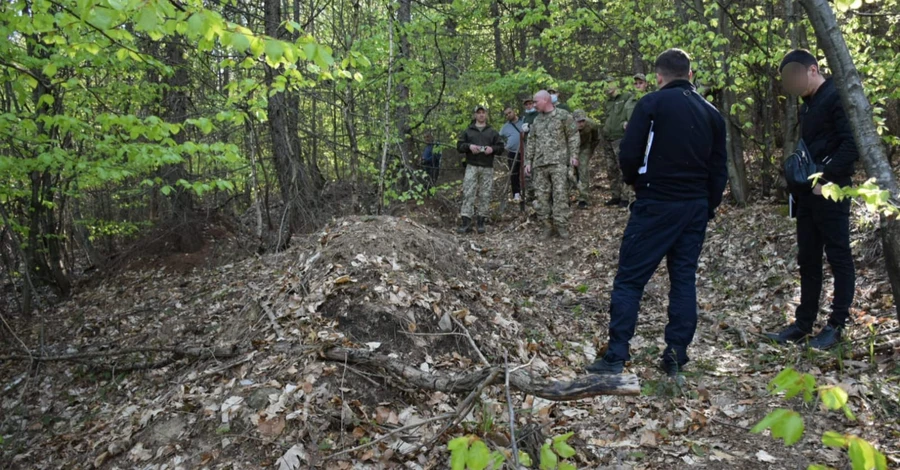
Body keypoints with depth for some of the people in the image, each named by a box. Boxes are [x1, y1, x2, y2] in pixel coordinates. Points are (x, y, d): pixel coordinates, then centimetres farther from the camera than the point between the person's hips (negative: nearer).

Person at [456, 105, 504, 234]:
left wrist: (492, 149, -9)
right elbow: (459, 146, 8)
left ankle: (480, 222, 7)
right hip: (472, 166, -1)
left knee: (485, 195, 0)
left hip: (487, 168, 1)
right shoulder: (468, 131, 13)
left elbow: (501, 148, 12)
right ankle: (466, 223, -11)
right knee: (468, 194, -10)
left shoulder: (492, 132, 15)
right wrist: (469, 146, -11)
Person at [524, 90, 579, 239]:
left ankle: (561, 225, -7)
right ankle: (547, 224, 8)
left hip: (558, 161, -5)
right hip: (540, 163, 5)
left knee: (559, 193, -10)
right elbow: (531, 142, 19)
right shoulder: (537, 121, 18)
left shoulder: (563, 115, 3)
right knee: (541, 194, 1)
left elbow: (573, 135, 1)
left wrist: (573, 154, -8)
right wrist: (528, 161, 13)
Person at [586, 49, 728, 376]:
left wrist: (636, 183, 8)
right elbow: (719, 169, 10)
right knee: (684, 279, 12)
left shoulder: (651, 104, -7)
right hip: (696, 207, 6)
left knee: (629, 279, 0)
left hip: (656, 205, -5)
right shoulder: (711, 113, 10)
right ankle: (676, 356, 13)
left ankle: (616, 357, -1)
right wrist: (707, 208, 17)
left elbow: (628, 155, -12)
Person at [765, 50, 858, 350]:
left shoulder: (836, 97, -10)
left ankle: (836, 326, 6)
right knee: (808, 260, 11)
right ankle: (803, 324, 17)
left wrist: (827, 178, -19)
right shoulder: (808, 105, 18)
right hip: (808, 193, 9)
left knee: (839, 257, 0)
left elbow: (852, 145, -18)